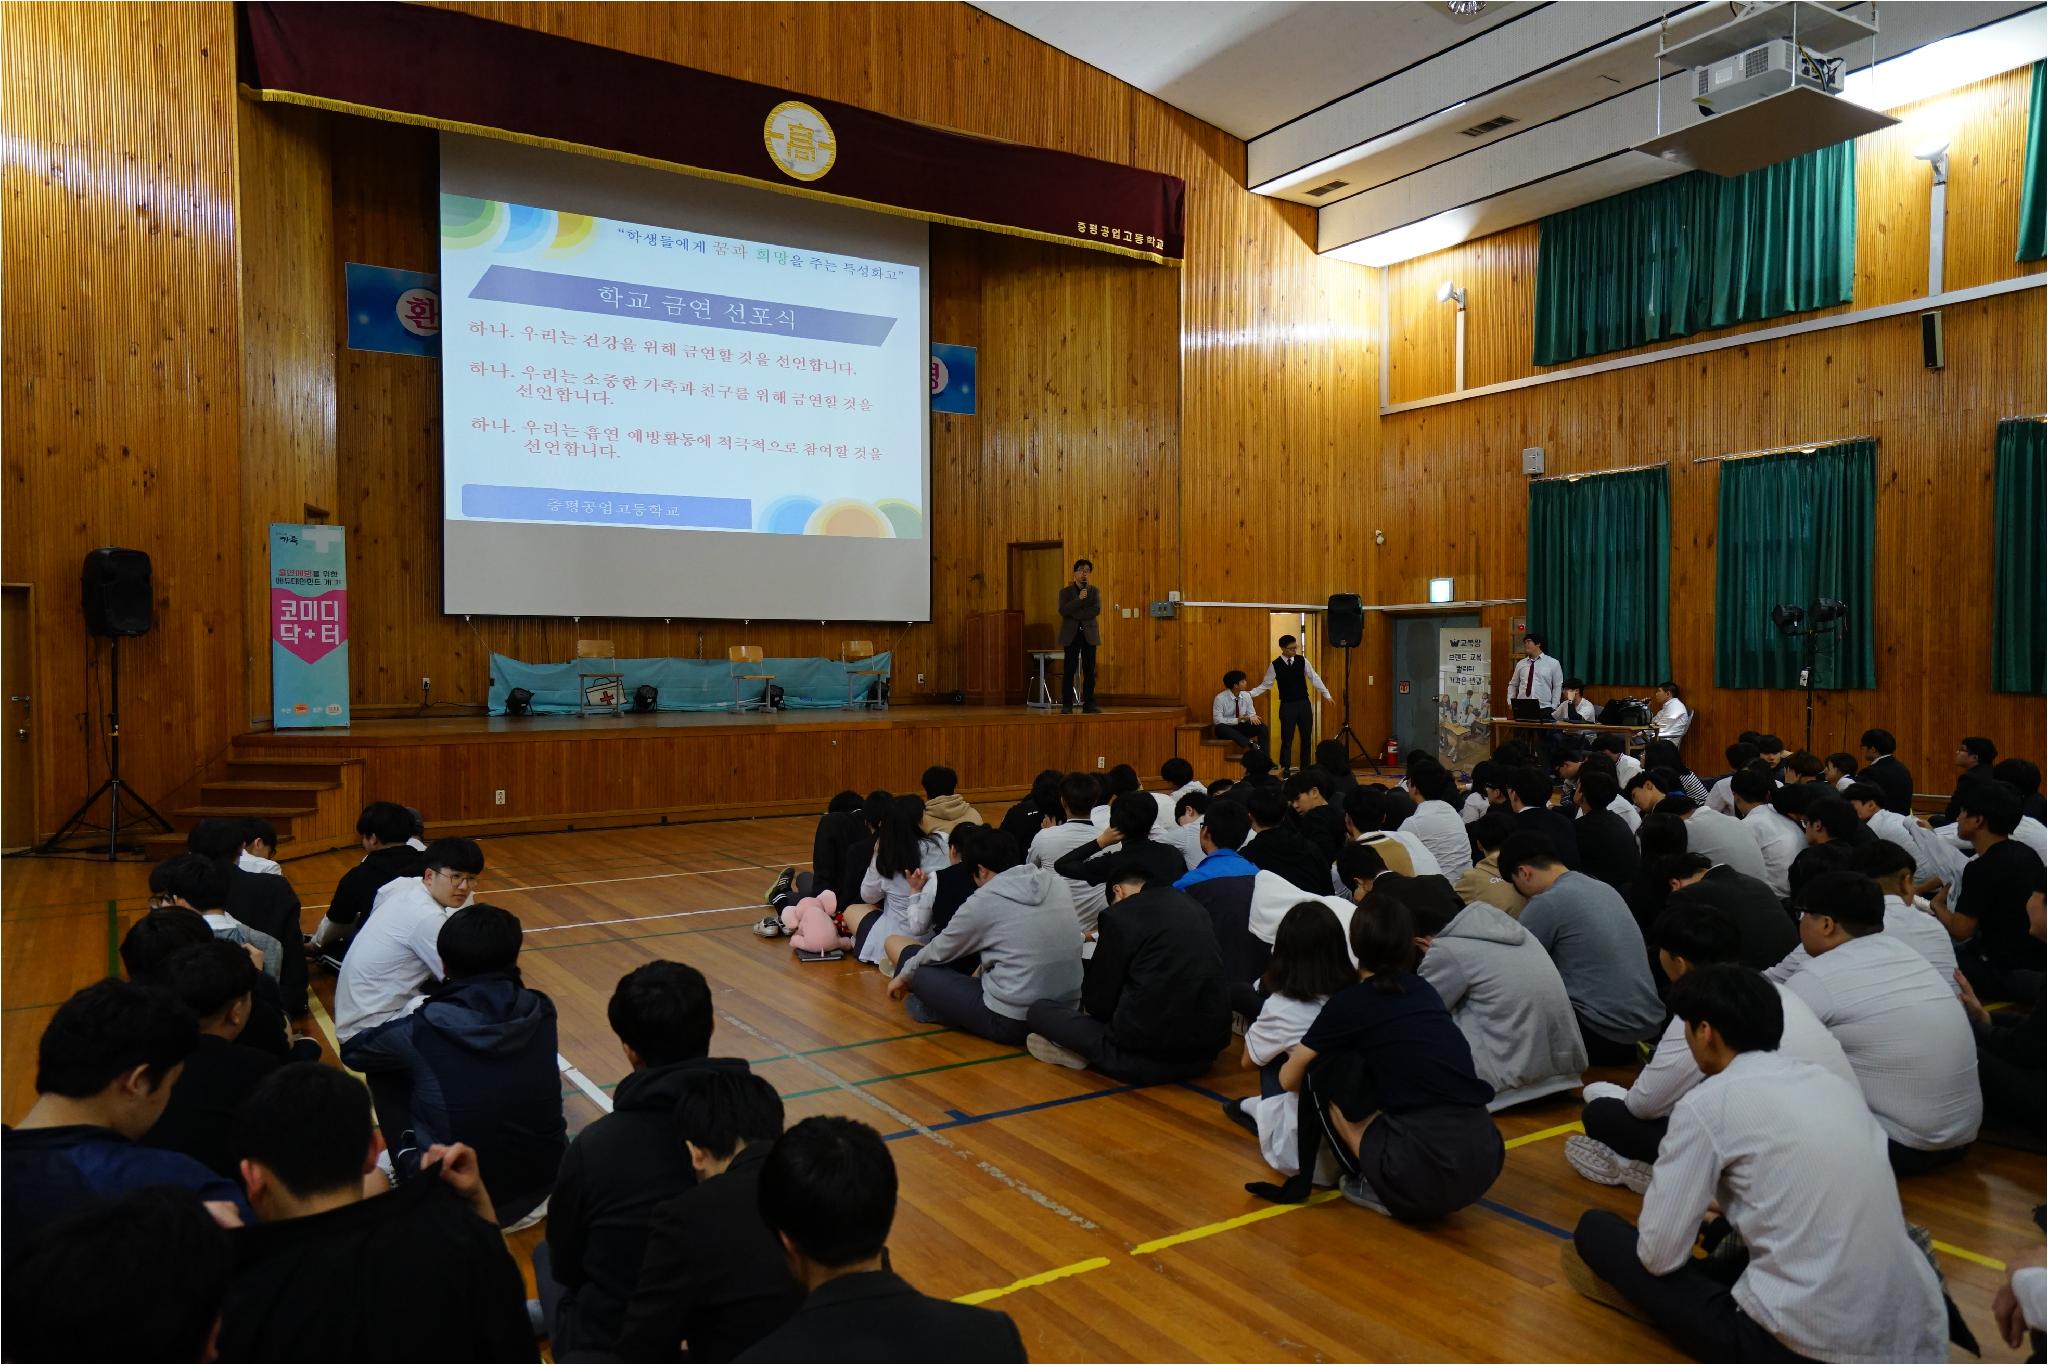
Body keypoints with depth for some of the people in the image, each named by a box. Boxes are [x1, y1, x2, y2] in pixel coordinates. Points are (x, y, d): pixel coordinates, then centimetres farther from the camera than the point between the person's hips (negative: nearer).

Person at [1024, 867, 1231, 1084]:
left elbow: (1098, 1002, -1)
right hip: (1209, 1049, 5)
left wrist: (1086, 1006, 22)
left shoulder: (1119, 915, -6)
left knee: (1040, 1011, 12)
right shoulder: (1196, 909, 11)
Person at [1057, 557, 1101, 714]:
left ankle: (1088, 704, 5)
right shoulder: (1065, 591, 7)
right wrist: (1079, 598, -19)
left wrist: (1076, 615, -10)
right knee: (1070, 671, -6)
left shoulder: (1095, 591, 10)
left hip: (1089, 635, 2)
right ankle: (1066, 705, -4)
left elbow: (1097, 610, -7)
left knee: (1089, 671, 0)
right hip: (1071, 635, -2)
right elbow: (1064, 610, -10)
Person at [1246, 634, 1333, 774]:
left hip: (1304, 704, 3)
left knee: (1306, 738, 9)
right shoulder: (1275, 665, -5)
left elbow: (1315, 678, 4)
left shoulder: (1302, 661, 0)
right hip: (1287, 705, -3)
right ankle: (1285, 770, 7)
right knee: (1287, 740, -1)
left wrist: (1326, 694, 1)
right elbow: (1266, 685, 0)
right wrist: (1250, 693, -12)